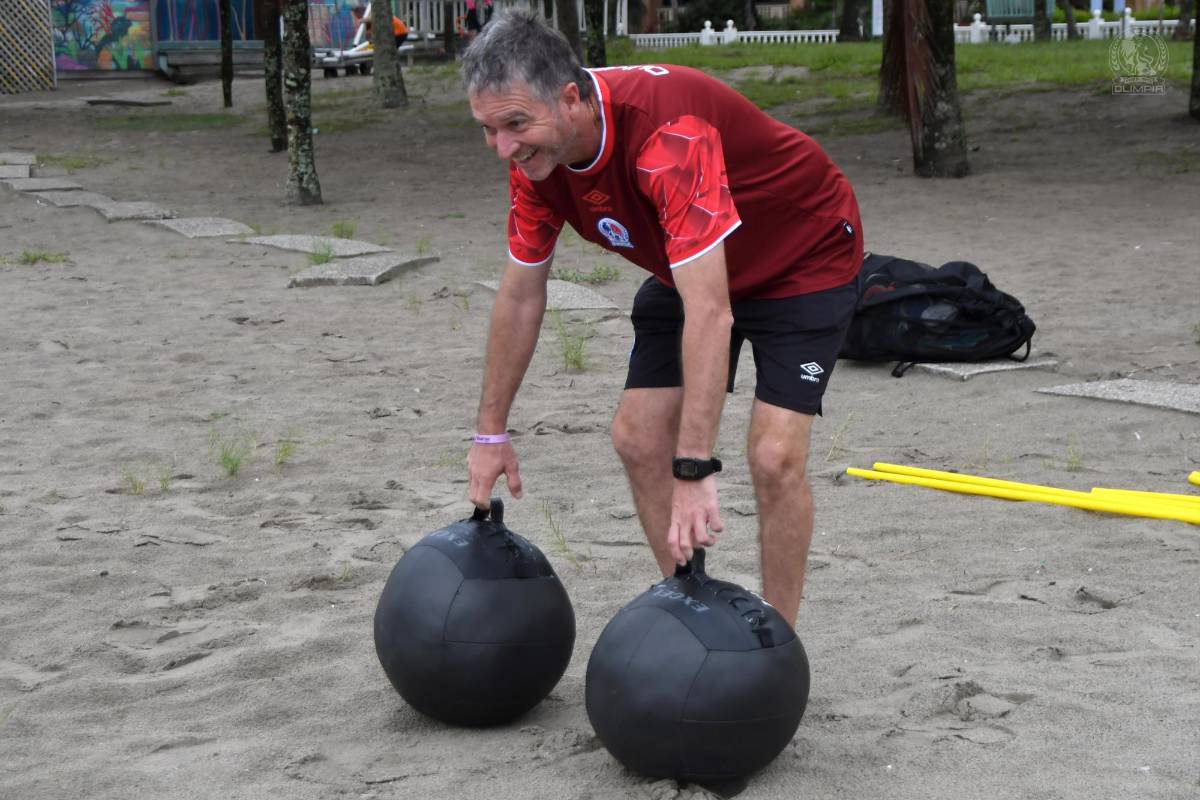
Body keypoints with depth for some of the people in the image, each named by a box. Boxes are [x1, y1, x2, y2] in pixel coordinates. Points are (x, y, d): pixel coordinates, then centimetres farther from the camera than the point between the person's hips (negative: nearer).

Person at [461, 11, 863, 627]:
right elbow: (520, 296, -2)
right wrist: (491, 433, 2)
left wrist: (694, 470, -44)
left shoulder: (667, 131, -40)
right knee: (637, 438, 1)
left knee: (774, 456, -17)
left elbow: (710, 312, -43)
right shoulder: (536, 151, -16)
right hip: (693, 268, 7)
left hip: (805, 257, -7)